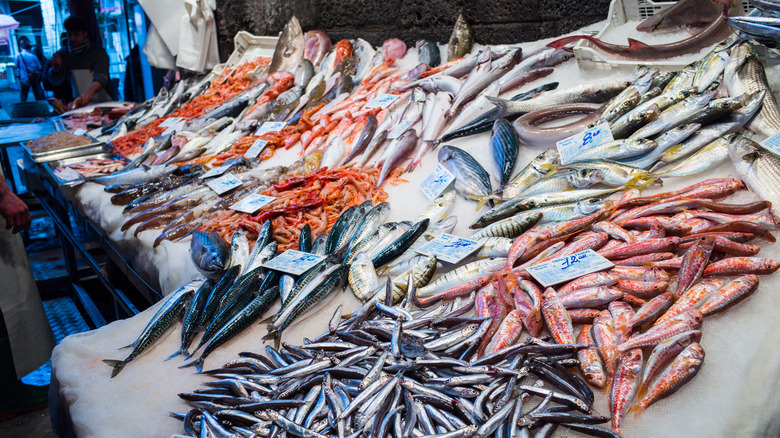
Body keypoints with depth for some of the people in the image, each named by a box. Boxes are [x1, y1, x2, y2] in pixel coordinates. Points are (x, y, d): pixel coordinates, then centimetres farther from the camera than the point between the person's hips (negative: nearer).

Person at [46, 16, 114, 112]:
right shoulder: (64, 53, 8)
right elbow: (55, 81, 0)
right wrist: (56, 68, -24)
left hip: (104, 102, -3)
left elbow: (101, 77, -22)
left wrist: (89, 92, -42)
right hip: (80, 104, 3)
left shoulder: (98, 52, -4)